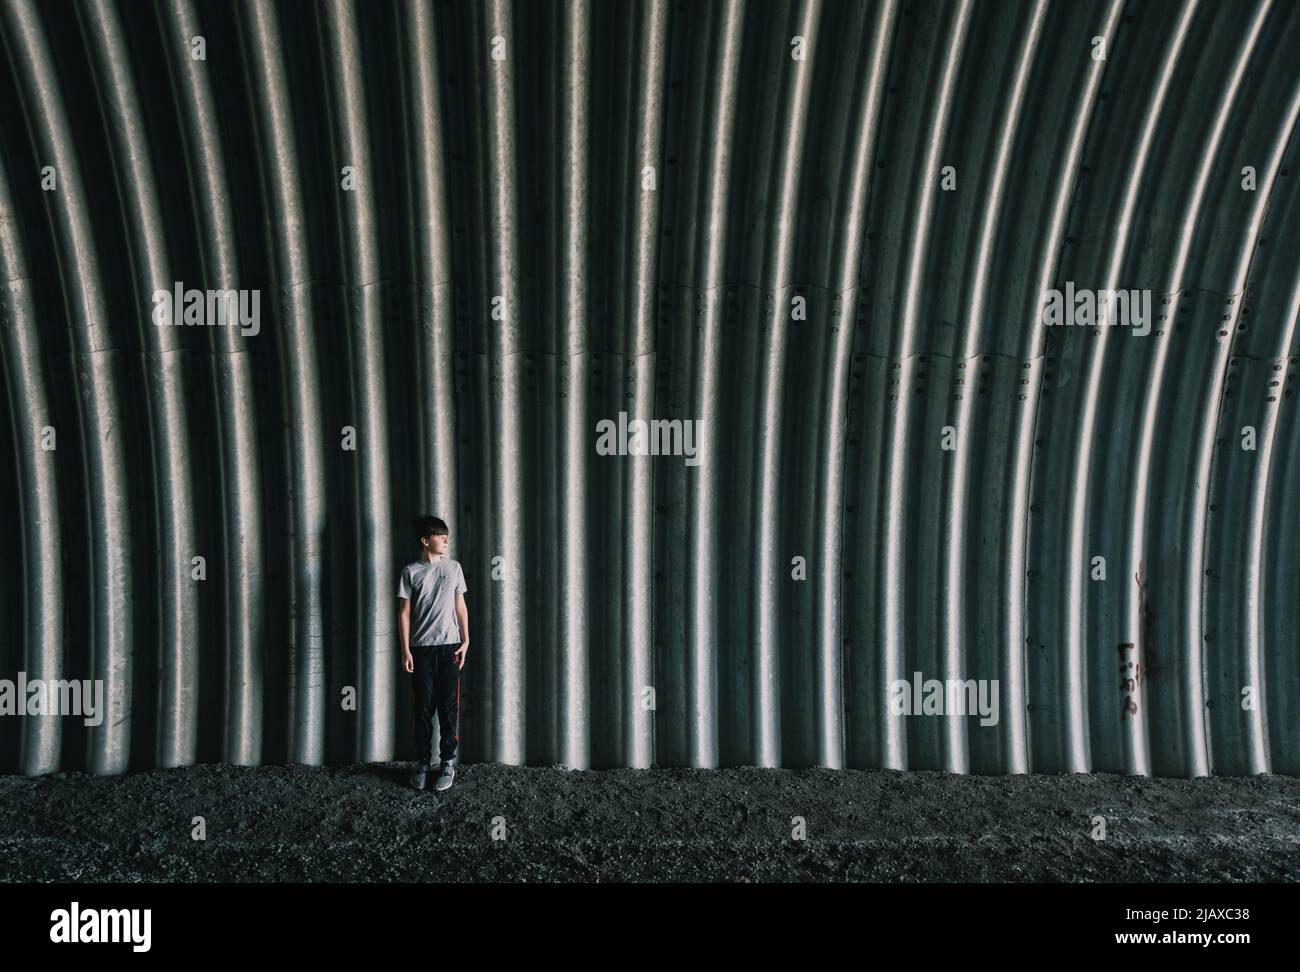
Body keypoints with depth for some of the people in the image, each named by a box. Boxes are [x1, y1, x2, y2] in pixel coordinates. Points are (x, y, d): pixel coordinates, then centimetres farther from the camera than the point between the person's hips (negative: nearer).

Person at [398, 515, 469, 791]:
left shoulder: (453, 568, 5)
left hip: (449, 645, 1)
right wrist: (405, 649, -5)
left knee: (449, 706, 3)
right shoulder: (411, 572, -1)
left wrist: (466, 640, 2)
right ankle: (422, 762, 16)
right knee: (423, 706, 4)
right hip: (421, 647, -1)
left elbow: (460, 606, 8)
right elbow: (404, 612, 0)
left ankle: (448, 762, 12)